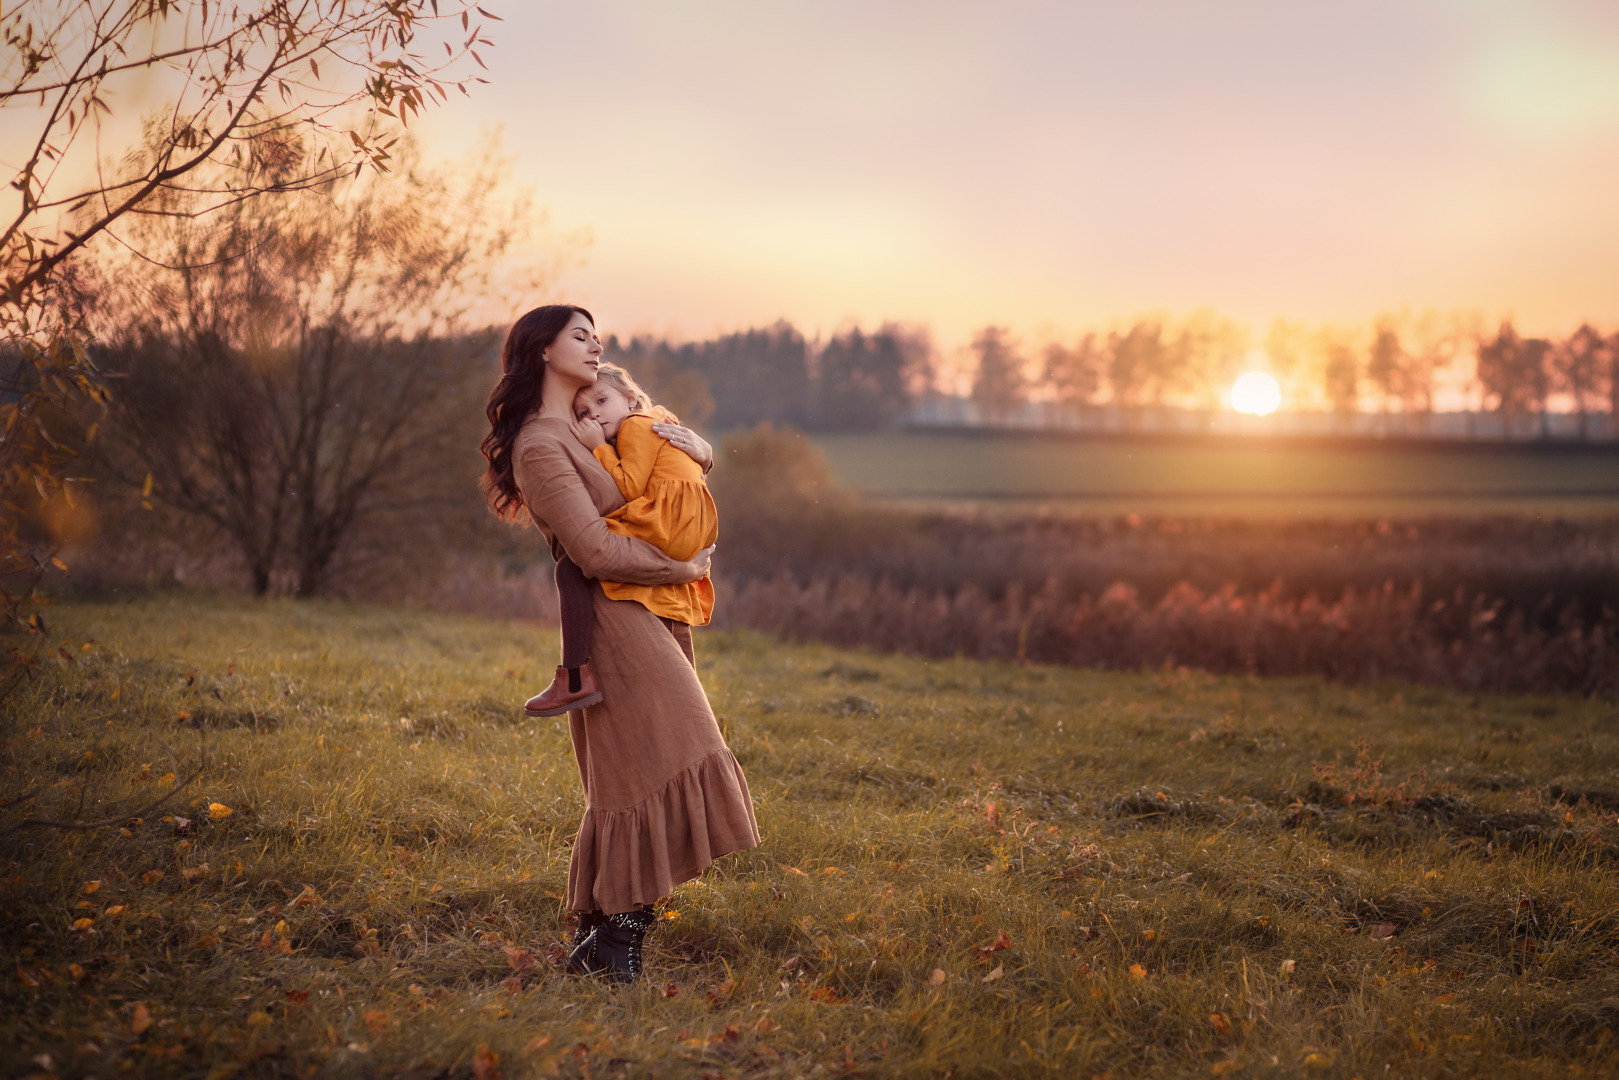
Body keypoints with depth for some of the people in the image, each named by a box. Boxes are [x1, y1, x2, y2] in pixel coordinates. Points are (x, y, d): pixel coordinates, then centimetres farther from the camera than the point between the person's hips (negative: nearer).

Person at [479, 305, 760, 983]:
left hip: (647, 622, 9)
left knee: (627, 788, 9)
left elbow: (699, 464, 26)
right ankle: (616, 944, -7)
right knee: (648, 779, -12)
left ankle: (597, 940, 15)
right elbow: (597, 551, -17)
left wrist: (691, 443, 3)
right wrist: (687, 568, -8)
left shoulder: (583, 433, 18)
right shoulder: (540, 447, -11)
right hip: (616, 626, -9)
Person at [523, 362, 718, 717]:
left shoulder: (636, 425, -1)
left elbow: (629, 488, -11)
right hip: (692, 533, 11)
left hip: (666, 526, -11)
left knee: (571, 567, -17)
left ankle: (576, 678, -27)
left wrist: (600, 447, -3)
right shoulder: (662, 420, 30)